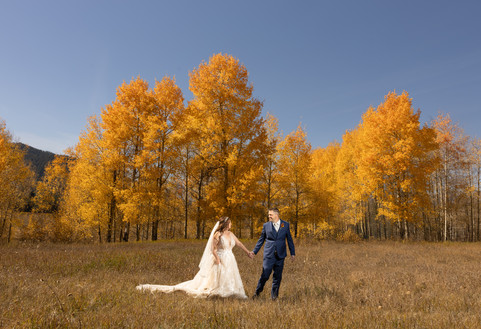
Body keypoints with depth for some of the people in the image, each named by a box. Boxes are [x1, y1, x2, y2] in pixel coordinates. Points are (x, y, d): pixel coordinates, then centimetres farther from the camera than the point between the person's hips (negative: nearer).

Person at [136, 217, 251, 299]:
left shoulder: (230, 234, 9)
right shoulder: (218, 235, -13)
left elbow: (239, 243, 18)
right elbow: (213, 250, -14)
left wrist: (248, 252, 22)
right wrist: (218, 261, -21)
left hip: (230, 261, 7)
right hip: (220, 261, -7)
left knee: (230, 280, 6)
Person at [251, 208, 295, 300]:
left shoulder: (285, 225, 3)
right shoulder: (266, 225, 2)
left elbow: (289, 239, 9)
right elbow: (261, 240, 10)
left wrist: (292, 252, 9)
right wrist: (254, 251, 7)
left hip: (280, 255, 1)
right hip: (269, 255, -1)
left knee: (277, 276, 7)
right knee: (265, 275, -3)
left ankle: (274, 294, 22)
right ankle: (257, 292, 16)